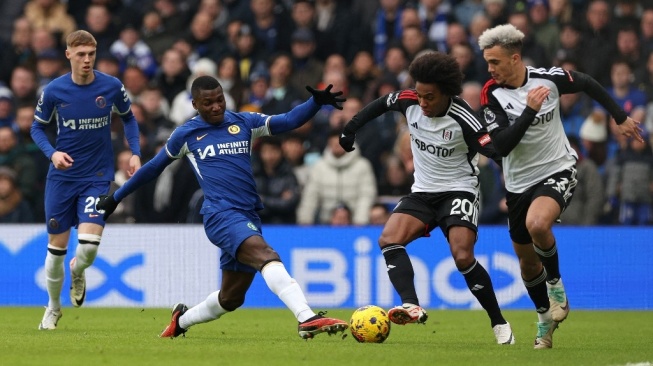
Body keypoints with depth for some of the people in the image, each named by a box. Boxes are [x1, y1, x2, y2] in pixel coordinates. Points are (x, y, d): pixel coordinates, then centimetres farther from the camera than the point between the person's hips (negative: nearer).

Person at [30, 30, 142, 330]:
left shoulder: (112, 87, -6)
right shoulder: (54, 91, -8)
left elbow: (128, 118, 12)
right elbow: (37, 127, 5)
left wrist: (135, 153, 0)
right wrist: (52, 153, -13)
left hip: (97, 177, 0)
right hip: (62, 177, 0)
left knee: (89, 243, -16)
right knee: (56, 246, 4)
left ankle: (77, 273, 22)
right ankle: (53, 307, 26)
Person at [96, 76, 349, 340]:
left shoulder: (243, 122, 15)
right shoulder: (186, 134, 10)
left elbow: (289, 120, 5)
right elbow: (153, 168, 22)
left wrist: (317, 102, -13)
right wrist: (115, 198, 27)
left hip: (248, 218, 5)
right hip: (221, 215, -5)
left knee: (231, 298, 11)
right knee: (266, 255, -30)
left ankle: (182, 319, 39)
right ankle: (307, 318, -45)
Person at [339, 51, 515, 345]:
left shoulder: (462, 119, -22)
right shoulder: (408, 101, -8)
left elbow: (497, 151, -27)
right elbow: (382, 103, 14)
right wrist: (351, 128, 15)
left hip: (458, 191, -5)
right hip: (422, 192, 6)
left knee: (463, 257, -24)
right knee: (388, 240, -20)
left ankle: (499, 323, -7)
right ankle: (412, 306, -35)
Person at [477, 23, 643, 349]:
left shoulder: (548, 78, -11)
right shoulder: (492, 94, -12)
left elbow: (588, 84, 9)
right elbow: (502, 146, -22)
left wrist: (620, 118, 14)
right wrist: (530, 110, -30)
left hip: (558, 170, -3)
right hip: (519, 182, 3)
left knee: (537, 224, -33)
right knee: (527, 262, 11)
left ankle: (555, 284, -6)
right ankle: (545, 318, 35)